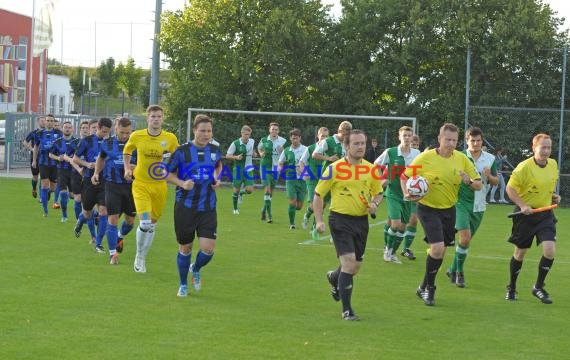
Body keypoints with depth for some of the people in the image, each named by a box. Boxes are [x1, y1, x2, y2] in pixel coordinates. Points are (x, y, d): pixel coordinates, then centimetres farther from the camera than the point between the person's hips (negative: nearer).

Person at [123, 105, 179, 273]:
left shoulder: (171, 138, -4)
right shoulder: (136, 136, -4)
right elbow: (127, 151, 15)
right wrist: (127, 169, 3)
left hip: (160, 185, 2)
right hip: (141, 184, -2)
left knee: (152, 225, 10)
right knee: (145, 223, -16)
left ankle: (142, 259, 28)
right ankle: (138, 257, 6)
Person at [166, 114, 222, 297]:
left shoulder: (215, 150, 2)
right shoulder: (182, 151, -9)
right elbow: (168, 174, 0)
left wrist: (216, 179, 5)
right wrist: (182, 183, -16)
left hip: (207, 208, 2)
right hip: (185, 207, -2)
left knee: (208, 249, -8)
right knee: (185, 248, 8)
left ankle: (195, 269, 25)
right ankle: (183, 285, 28)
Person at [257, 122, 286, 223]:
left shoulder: (282, 141, -3)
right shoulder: (264, 140, -2)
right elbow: (259, 147, 18)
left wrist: (281, 151, -18)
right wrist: (261, 153, -3)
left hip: (275, 168, 2)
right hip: (265, 167, -2)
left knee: (271, 191, 13)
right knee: (267, 190, -14)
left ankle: (264, 209, 35)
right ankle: (269, 215, -14)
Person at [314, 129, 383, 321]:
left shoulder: (370, 168, 3)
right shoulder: (335, 168, -9)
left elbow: (378, 192, 17)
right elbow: (318, 195, -3)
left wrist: (374, 203, -6)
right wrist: (319, 220, -11)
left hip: (361, 220, 5)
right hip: (340, 220, -5)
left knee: (355, 267, 13)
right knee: (349, 262, -17)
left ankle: (334, 277, 49)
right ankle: (346, 310, -8)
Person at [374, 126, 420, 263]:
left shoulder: (416, 154, -2)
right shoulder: (390, 152, -9)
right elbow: (376, 165, 6)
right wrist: (382, 179, -4)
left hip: (408, 194, 4)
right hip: (393, 193, -3)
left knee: (402, 226, 7)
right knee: (395, 224, -16)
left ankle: (392, 253, 22)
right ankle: (388, 248, 9)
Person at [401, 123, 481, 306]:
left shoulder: (462, 159, -4)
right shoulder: (425, 157, -13)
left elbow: (479, 185, 0)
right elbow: (405, 176, -2)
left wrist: (469, 181, -23)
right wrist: (406, 194, -19)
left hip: (449, 209, 5)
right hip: (428, 208, -4)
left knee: (440, 250, 12)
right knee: (437, 247, -19)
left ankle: (425, 287, 32)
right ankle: (428, 287, 0)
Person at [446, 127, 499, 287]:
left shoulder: (490, 159, 3)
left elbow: (496, 181, 11)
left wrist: (489, 176, -10)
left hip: (478, 206, 4)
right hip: (461, 202, -4)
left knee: (467, 240, 11)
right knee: (465, 237, -17)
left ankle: (453, 270, 28)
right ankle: (459, 272, -1)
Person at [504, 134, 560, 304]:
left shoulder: (553, 164, 2)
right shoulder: (524, 167, -16)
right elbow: (510, 188, -13)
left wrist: (553, 196, 3)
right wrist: (522, 205, -23)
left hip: (545, 213, 4)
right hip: (526, 213, -4)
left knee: (550, 250, -12)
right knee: (520, 252, 8)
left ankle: (538, 287, 6)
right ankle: (511, 288, 28)